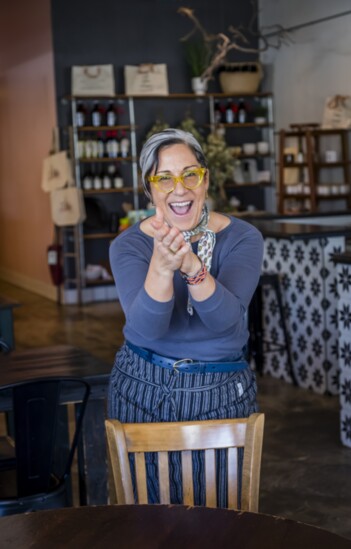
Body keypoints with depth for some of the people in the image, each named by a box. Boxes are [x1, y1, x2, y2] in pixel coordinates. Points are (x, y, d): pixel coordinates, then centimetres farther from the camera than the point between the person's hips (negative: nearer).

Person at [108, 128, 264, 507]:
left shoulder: (242, 238, -10)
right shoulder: (129, 245, -9)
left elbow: (225, 320, -24)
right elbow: (147, 328, -23)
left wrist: (192, 265, -41)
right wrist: (161, 266, -40)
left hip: (221, 393, 0)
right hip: (143, 389, 1)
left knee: (217, 504, 12)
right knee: (149, 506, 14)